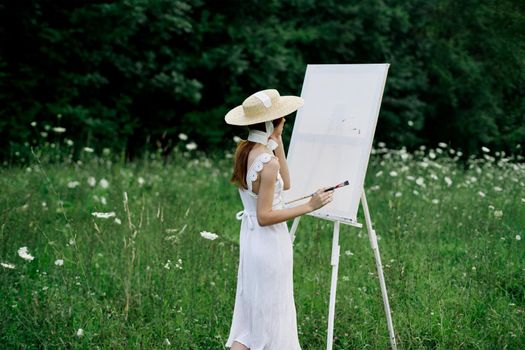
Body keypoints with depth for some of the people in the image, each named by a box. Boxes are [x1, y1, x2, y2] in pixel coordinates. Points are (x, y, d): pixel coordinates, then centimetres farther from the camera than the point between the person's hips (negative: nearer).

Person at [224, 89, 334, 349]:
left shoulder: (243, 150, 3)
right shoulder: (268, 162, -23)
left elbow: (285, 184, 11)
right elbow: (265, 216, -23)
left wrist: (277, 142, 8)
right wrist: (309, 206, -23)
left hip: (250, 238, 9)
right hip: (269, 242, -9)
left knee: (252, 314, 19)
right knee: (269, 316, 7)